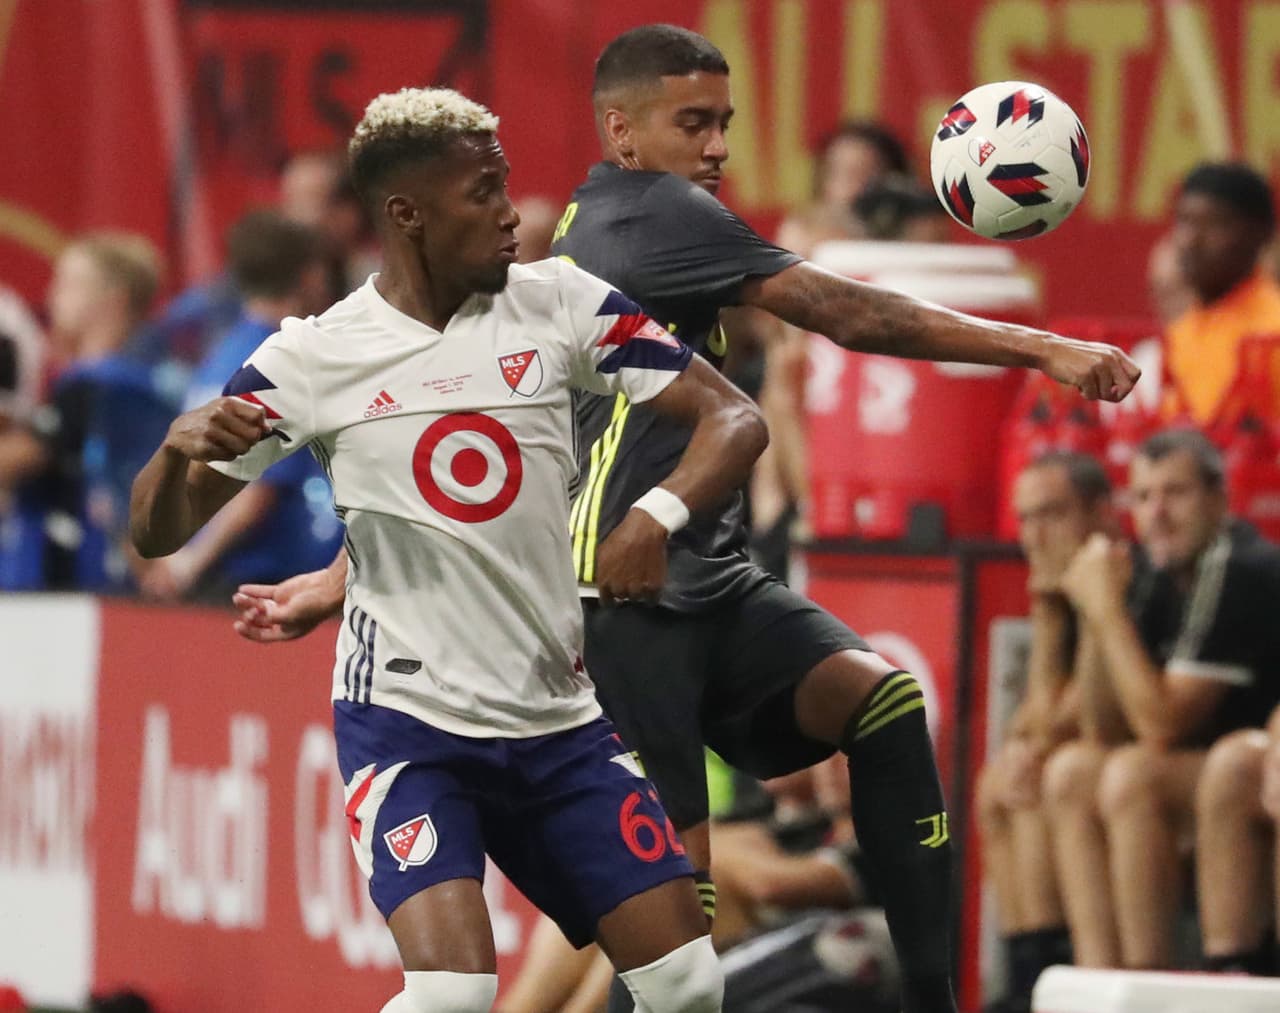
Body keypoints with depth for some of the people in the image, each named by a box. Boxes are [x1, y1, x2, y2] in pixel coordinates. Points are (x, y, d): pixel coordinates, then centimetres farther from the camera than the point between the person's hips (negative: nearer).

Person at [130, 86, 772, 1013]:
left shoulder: (560, 305, -2)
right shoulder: (312, 360, -7)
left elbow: (734, 419, -2)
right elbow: (158, 534, -4)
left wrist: (657, 516, -22)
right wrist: (181, 446, -28)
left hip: (557, 719, 4)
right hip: (405, 720, -4)